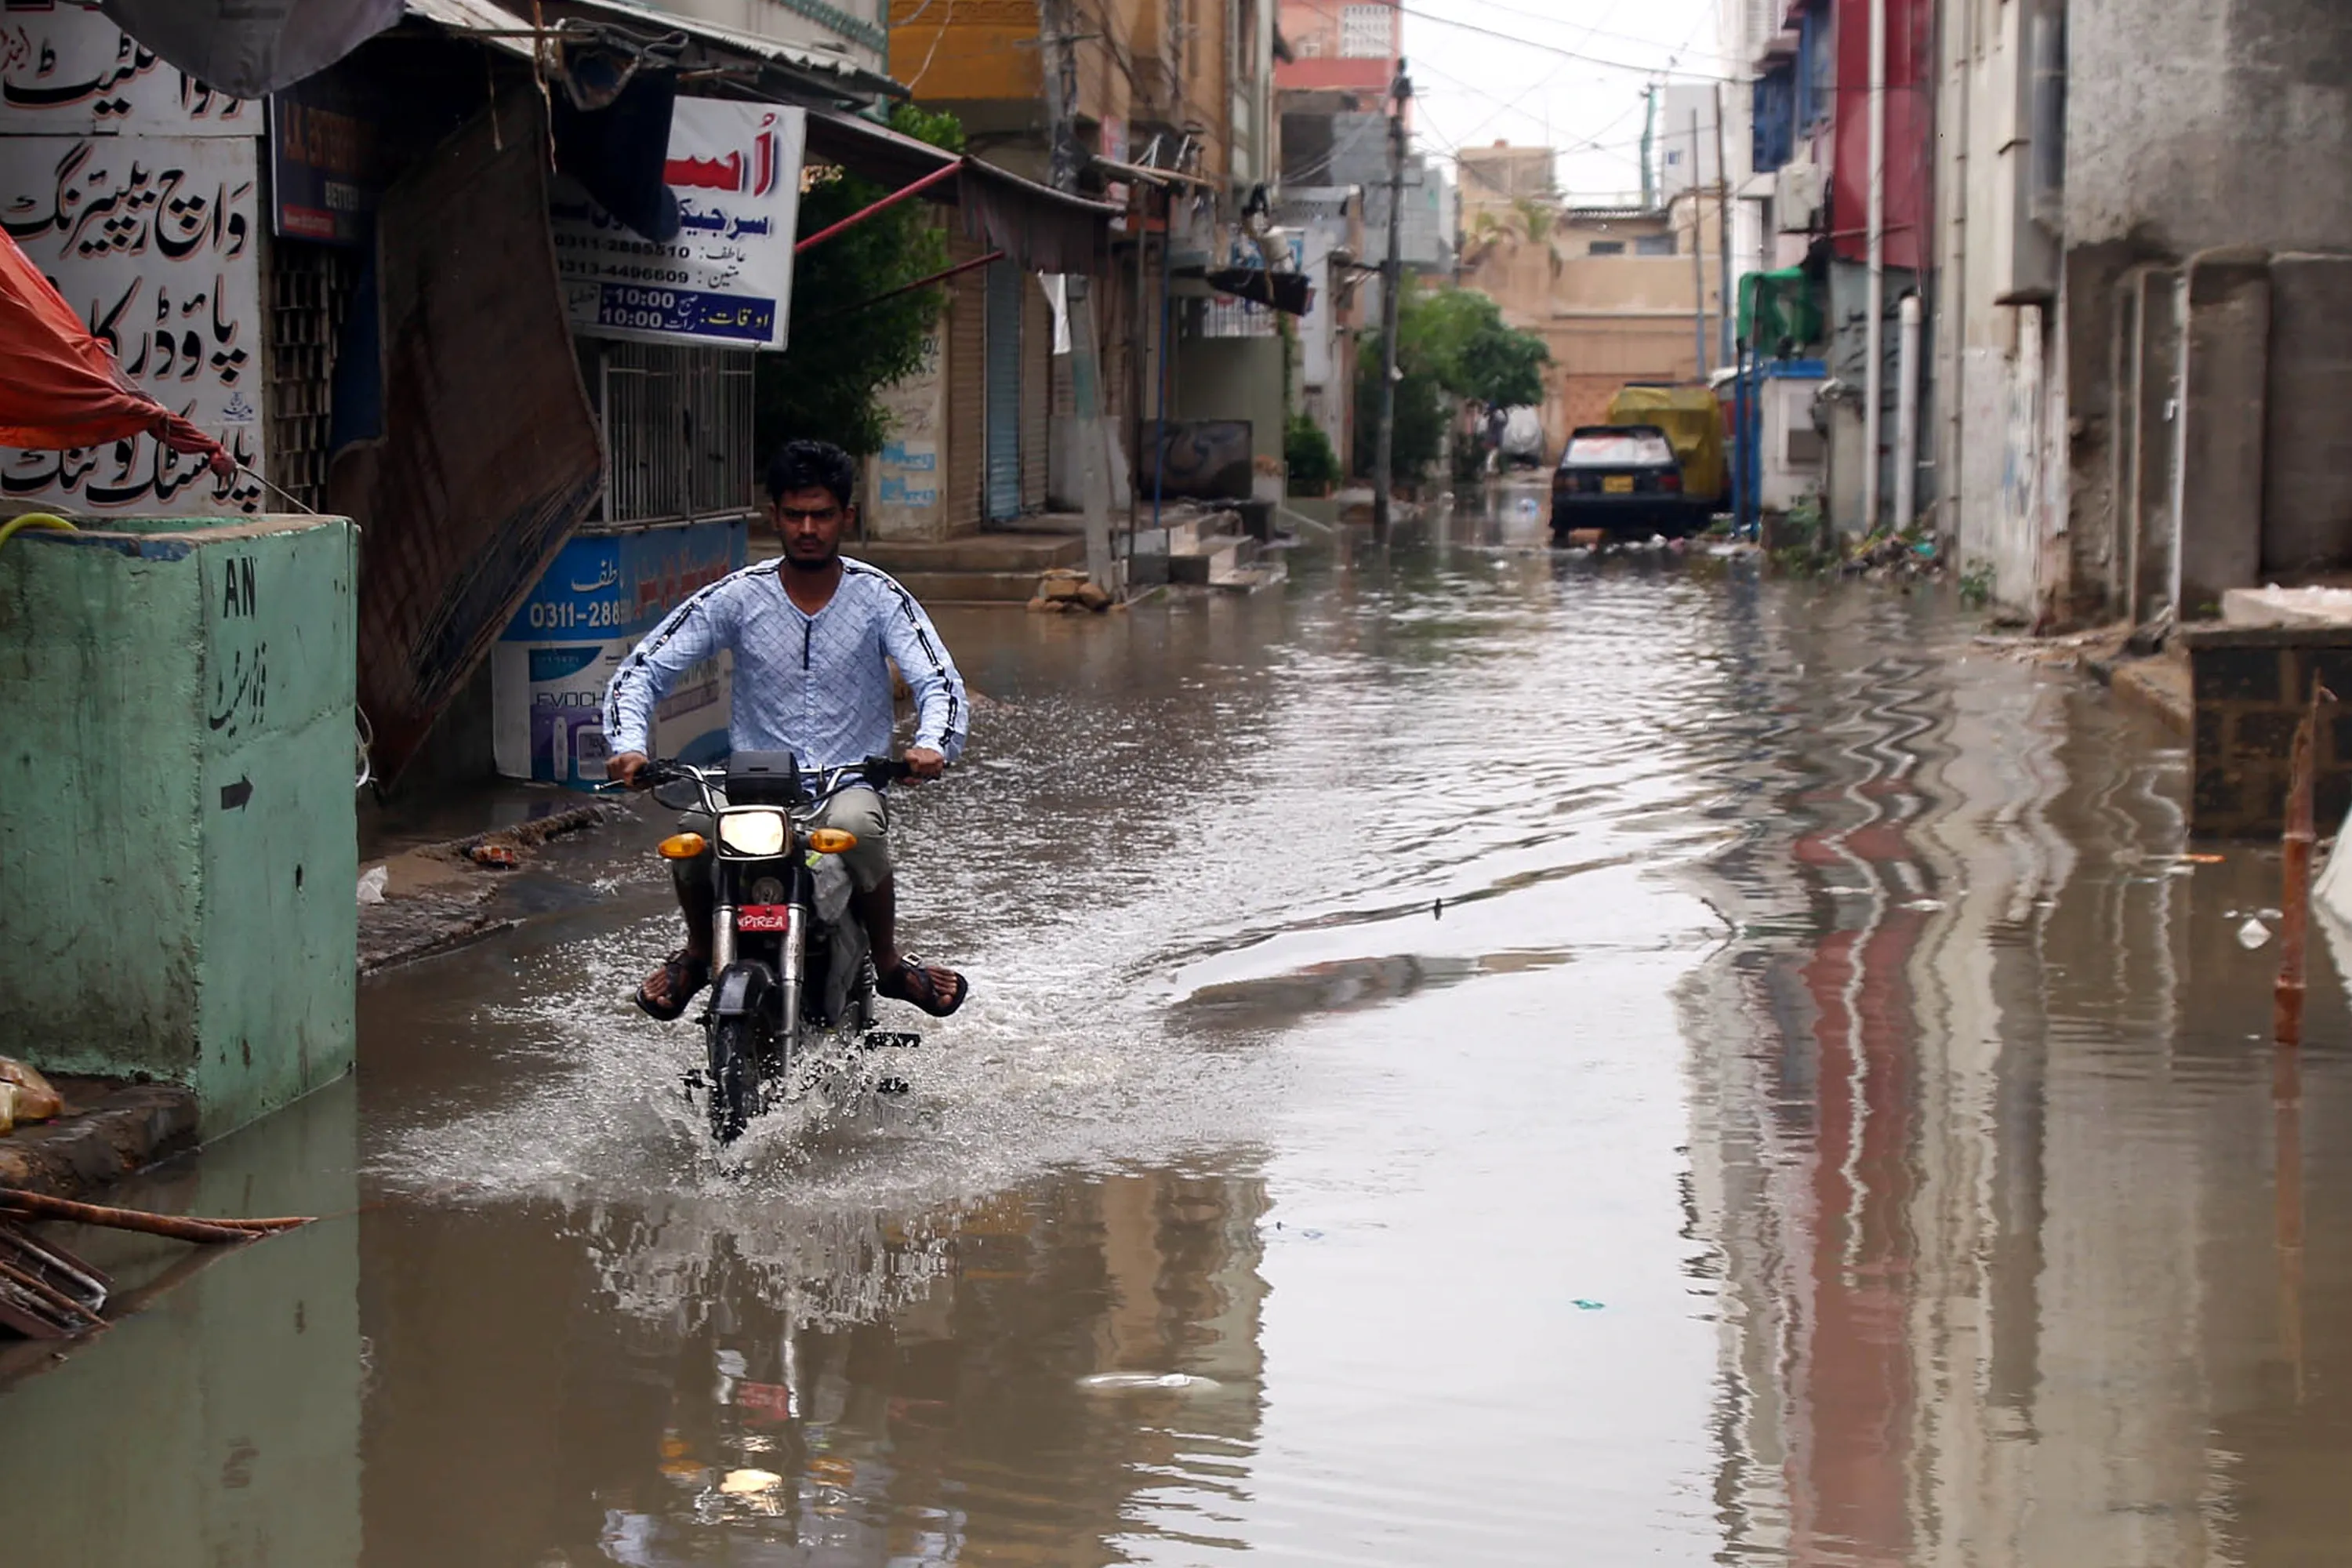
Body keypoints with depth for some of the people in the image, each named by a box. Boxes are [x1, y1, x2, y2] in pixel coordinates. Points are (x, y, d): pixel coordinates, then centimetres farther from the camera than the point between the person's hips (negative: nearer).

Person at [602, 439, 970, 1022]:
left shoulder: (879, 597, 0)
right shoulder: (737, 597, 1)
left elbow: (939, 682, -9)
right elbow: (641, 671, 0)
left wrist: (932, 745, -32)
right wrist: (629, 745, -21)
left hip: (850, 781, -1)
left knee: (857, 826, -37)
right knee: (692, 830, -31)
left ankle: (888, 963, -10)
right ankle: (697, 951, 2)